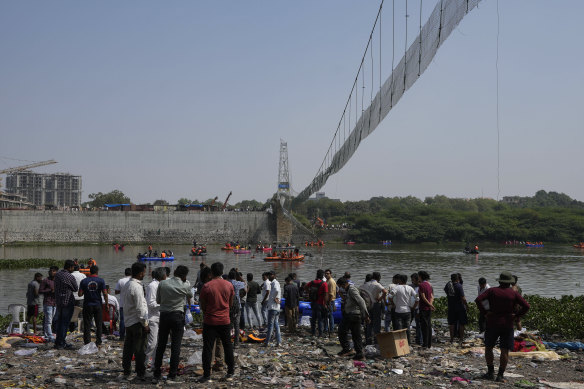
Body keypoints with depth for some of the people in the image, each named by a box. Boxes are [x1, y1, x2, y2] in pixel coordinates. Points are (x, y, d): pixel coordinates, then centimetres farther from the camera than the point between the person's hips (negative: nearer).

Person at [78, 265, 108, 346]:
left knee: (87, 325, 6)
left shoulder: (84, 281, -2)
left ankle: (87, 343, 4)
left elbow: (80, 294, -4)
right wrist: (106, 303, 3)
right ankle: (98, 342, 11)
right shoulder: (101, 281, -5)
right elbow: (105, 294, -9)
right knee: (99, 325, 11)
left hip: (87, 305, 0)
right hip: (98, 305, 0)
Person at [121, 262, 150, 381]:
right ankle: (140, 373, 2)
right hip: (137, 322, -9)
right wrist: (145, 323, -13)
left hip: (127, 321, 9)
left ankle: (126, 372, 18)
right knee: (140, 349, -2)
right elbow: (140, 307, -19)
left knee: (128, 348, 13)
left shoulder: (126, 285, 11)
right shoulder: (136, 287, -18)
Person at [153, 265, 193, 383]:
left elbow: (158, 300, 8)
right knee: (176, 346, 3)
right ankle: (172, 375, 3)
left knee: (161, 345, 11)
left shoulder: (162, 284, -2)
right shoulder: (185, 286, -6)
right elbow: (190, 296, 15)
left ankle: (156, 373, 16)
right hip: (178, 316, -2)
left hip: (164, 315, 3)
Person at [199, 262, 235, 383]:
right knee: (227, 346, 16)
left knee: (207, 348, 2)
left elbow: (202, 306, -1)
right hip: (224, 321, 3)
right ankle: (230, 371, 23)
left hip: (210, 321, -3)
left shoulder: (207, 286, -12)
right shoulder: (229, 285, -2)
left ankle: (206, 375, 1)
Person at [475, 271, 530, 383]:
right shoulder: (513, 293, -1)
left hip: (492, 324, 0)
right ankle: (500, 375, 2)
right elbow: (526, 306, -7)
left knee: (488, 348, 13)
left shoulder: (492, 291, -1)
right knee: (505, 351, 4)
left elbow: (478, 300, -13)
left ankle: (490, 372, 10)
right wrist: (516, 315, -1)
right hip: (507, 325, 0)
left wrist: (484, 312, -6)